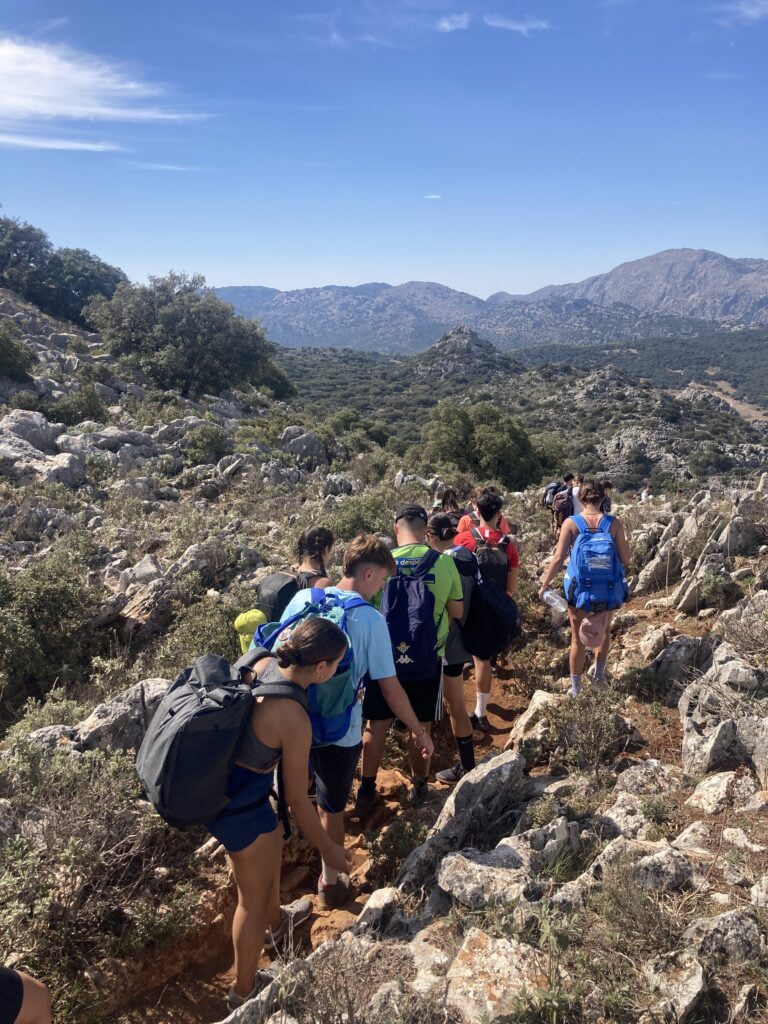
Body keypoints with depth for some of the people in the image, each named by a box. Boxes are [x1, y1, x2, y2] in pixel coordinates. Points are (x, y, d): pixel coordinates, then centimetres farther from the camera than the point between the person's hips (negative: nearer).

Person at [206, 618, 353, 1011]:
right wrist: (328, 848, -6)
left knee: (273, 846, 34)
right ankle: (244, 990, 43)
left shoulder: (263, 664, -14)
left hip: (222, 783, 8)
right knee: (253, 897, 18)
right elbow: (296, 799, -19)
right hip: (238, 806, -8)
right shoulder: (295, 720, -32)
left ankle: (277, 920, 63)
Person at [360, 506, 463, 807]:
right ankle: (419, 787, 33)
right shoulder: (444, 562, -10)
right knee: (422, 727, 17)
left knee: (376, 724, 17)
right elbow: (457, 612, 1)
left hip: (386, 656, 0)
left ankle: (367, 787, 30)